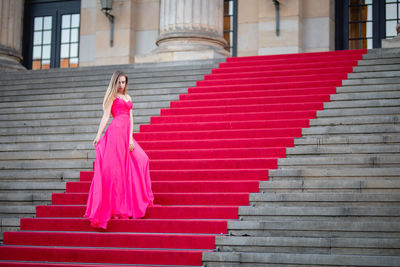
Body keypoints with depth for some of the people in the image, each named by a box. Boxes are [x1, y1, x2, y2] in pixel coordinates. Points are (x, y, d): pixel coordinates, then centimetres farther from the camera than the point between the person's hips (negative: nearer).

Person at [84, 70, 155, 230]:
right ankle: (114, 206, -8)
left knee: (140, 159, 7)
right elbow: (106, 116, -3)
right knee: (115, 166, -8)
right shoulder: (113, 96, 5)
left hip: (126, 134, 7)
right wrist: (98, 135, -11)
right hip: (116, 131, -7)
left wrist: (131, 138, 4)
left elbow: (130, 118, 15)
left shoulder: (128, 97, 23)